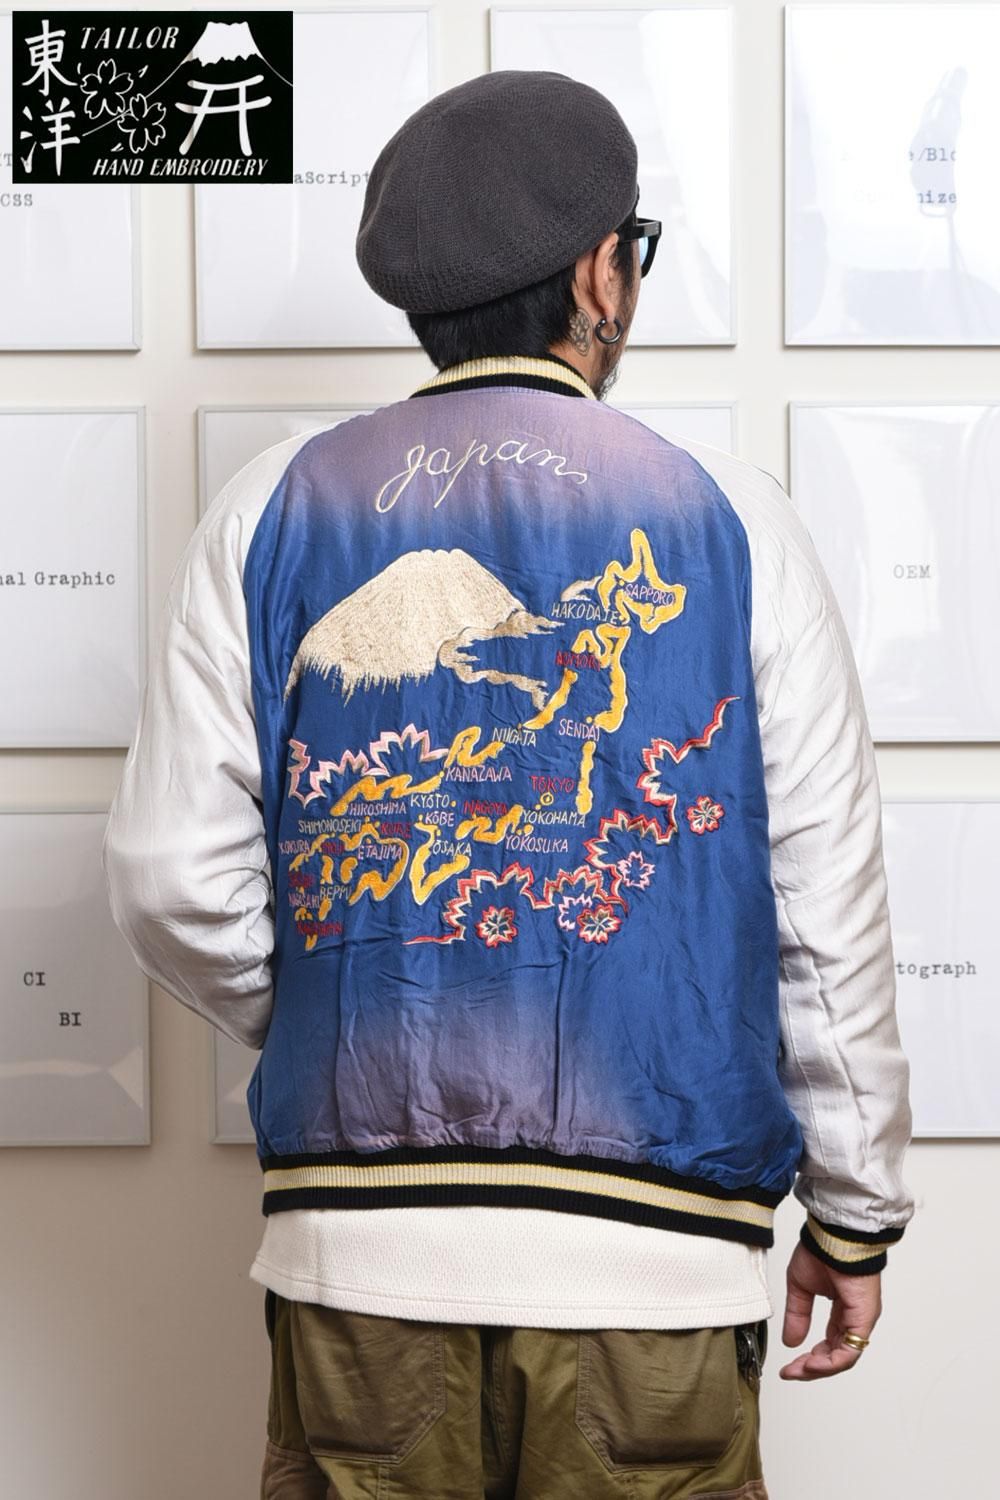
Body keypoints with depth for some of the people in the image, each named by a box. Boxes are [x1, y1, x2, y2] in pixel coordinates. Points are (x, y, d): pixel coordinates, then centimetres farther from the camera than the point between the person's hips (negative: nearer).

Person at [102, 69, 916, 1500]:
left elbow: (171, 877, 0)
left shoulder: (274, 510, 4)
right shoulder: (730, 519, 1)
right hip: (652, 1250, -1)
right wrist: (855, 1210, 10)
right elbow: (830, 908, 0)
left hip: (355, 1227, 2)